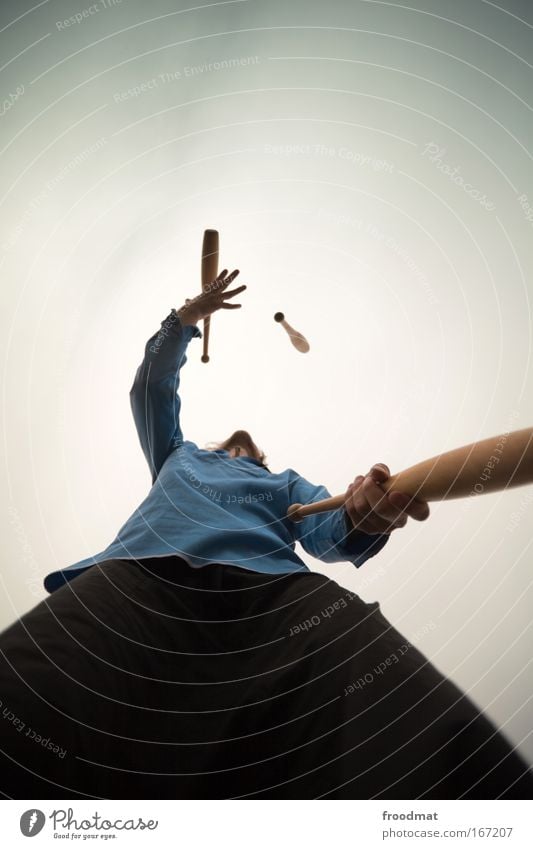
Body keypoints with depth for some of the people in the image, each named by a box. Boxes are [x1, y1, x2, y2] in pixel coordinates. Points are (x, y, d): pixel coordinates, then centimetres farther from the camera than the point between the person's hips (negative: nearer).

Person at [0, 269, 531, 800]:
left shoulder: (286, 482, 38)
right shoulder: (177, 457, 43)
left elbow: (324, 529, 16)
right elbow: (152, 389, 45)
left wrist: (362, 515, -9)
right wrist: (184, 320, 34)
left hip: (271, 583, 0)